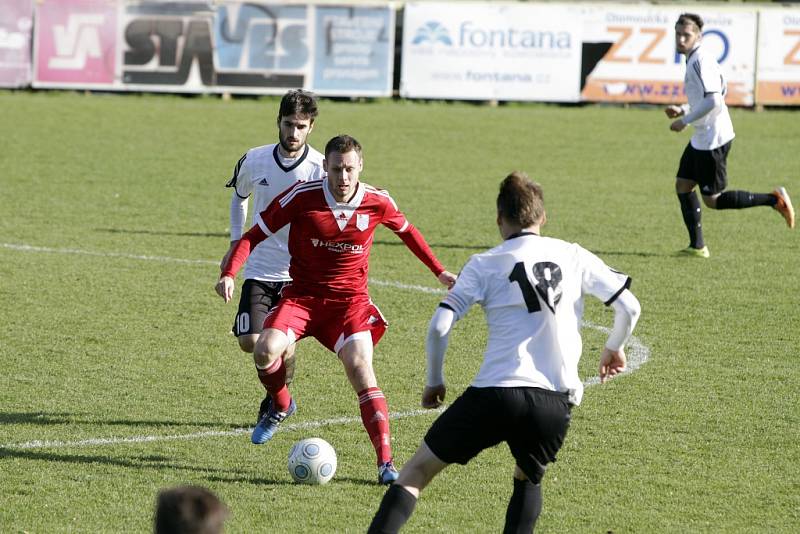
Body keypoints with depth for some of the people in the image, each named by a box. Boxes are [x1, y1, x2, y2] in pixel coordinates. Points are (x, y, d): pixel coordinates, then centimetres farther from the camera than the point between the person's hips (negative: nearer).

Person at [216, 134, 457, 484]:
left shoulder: (378, 203, -7)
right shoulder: (301, 197, -14)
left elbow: (406, 231, 16)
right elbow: (254, 235, -6)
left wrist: (439, 271, 20)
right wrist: (229, 274, -20)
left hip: (349, 301, 0)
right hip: (301, 296, 0)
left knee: (361, 370, -20)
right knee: (266, 350, -24)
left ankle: (386, 462, -18)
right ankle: (280, 406, 10)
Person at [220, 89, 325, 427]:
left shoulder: (320, 169, -10)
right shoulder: (255, 160, -2)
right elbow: (239, 197, 19)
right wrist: (235, 244, 12)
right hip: (260, 269, 2)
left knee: (284, 348, -8)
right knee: (250, 342, -12)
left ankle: (276, 401, 23)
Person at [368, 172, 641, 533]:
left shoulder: (484, 265, 5)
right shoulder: (574, 256, 11)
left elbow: (439, 327, -3)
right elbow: (629, 307, 12)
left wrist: (434, 381, 14)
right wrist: (614, 349, 33)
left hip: (494, 394, -3)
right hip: (557, 402, 3)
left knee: (418, 470, 8)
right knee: (528, 481, 30)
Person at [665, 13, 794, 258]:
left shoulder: (701, 60, -18)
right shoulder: (697, 59, 13)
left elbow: (713, 100, -26)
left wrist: (685, 121, -17)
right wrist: (682, 110, 14)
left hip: (713, 139, -10)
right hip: (701, 139, 10)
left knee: (712, 199, -3)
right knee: (682, 185, 10)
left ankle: (773, 199, 0)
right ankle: (697, 246, 12)